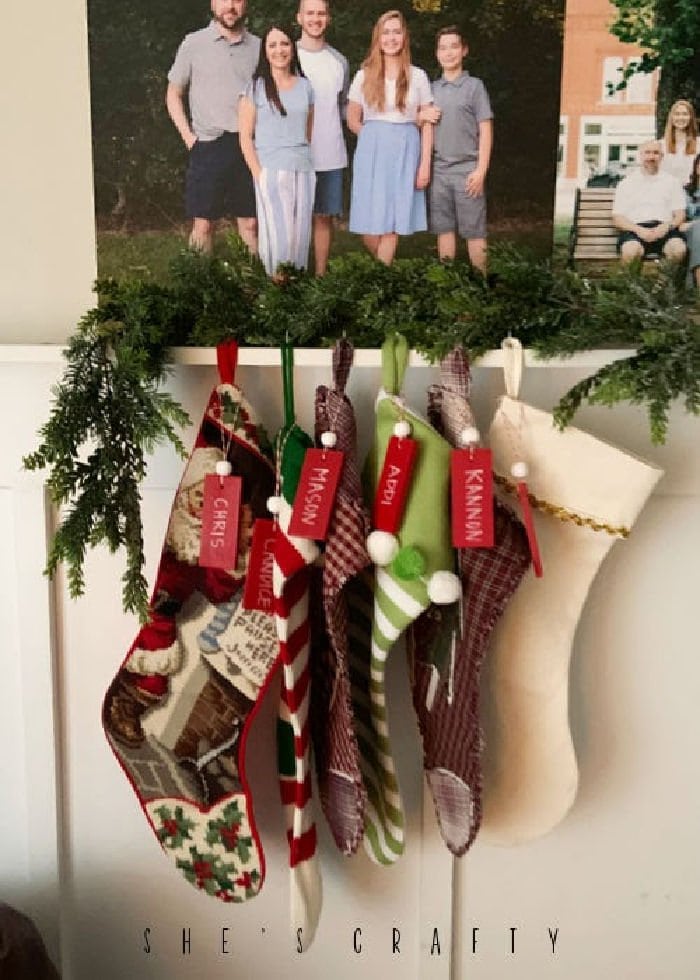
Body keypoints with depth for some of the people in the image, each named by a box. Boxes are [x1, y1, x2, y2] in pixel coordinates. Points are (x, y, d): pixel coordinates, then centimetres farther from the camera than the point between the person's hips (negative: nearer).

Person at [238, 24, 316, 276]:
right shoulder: (255, 87, 2)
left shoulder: (305, 86, 13)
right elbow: (245, 136, -1)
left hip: (303, 171, 4)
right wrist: (258, 173, -9)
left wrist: (305, 157, 8)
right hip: (270, 171, -4)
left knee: (300, 235, 2)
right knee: (277, 235, -8)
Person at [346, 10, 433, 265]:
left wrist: (425, 163, -4)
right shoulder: (364, 76, 5)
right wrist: (374, 138, 5)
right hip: (372, 152, 0)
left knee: (392, 224, 0)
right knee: (370, 226, -3)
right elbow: (353, 121, 11)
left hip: (405, 152, 0)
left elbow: (427, 124, 3)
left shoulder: (418, 76, 5)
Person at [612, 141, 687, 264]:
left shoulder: (671, 181, 20)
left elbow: (680, 214, 14)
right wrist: (639, 230, -12)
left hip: (664, 229, 1)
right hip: (635, 229, -1)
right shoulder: (626, 183, 16)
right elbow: (617, 218, 7)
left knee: (678, 249, -33)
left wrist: (667, 226, -10)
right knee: (631, 251, -37)